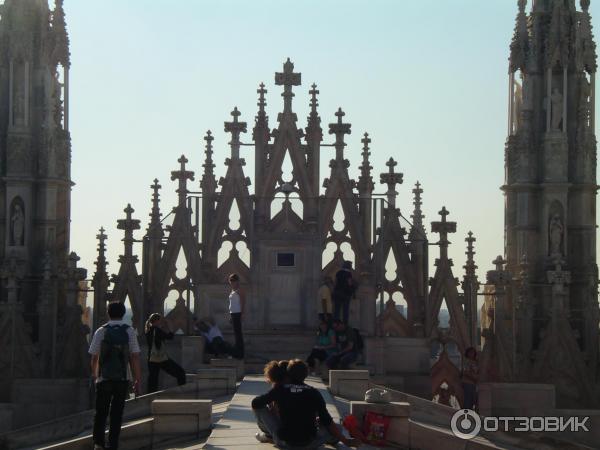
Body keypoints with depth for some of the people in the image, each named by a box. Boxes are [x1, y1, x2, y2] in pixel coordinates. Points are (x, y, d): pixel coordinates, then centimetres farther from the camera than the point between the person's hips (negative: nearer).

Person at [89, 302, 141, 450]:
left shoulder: (101, 331, -1)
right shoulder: (129, 331, -1)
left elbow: (94, 357, 3)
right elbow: (135, 357, -4)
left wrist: (94, 374, 20)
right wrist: (137, 380, 3)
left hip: (104, 378, 0)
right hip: (122, 379, 0)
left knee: (101, 413, 9)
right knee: (117, 414, 9)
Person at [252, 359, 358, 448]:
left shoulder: (279, 389, 2)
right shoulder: (314, 393, 2)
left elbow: (255, 403, 3)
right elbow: (327, 421, 1)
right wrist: (345, 441, 8)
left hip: (283, 442, 0)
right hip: (309, 444, 0)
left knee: (260, 407, 16)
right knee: (337, 429, 21)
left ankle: (268, 436, 30)